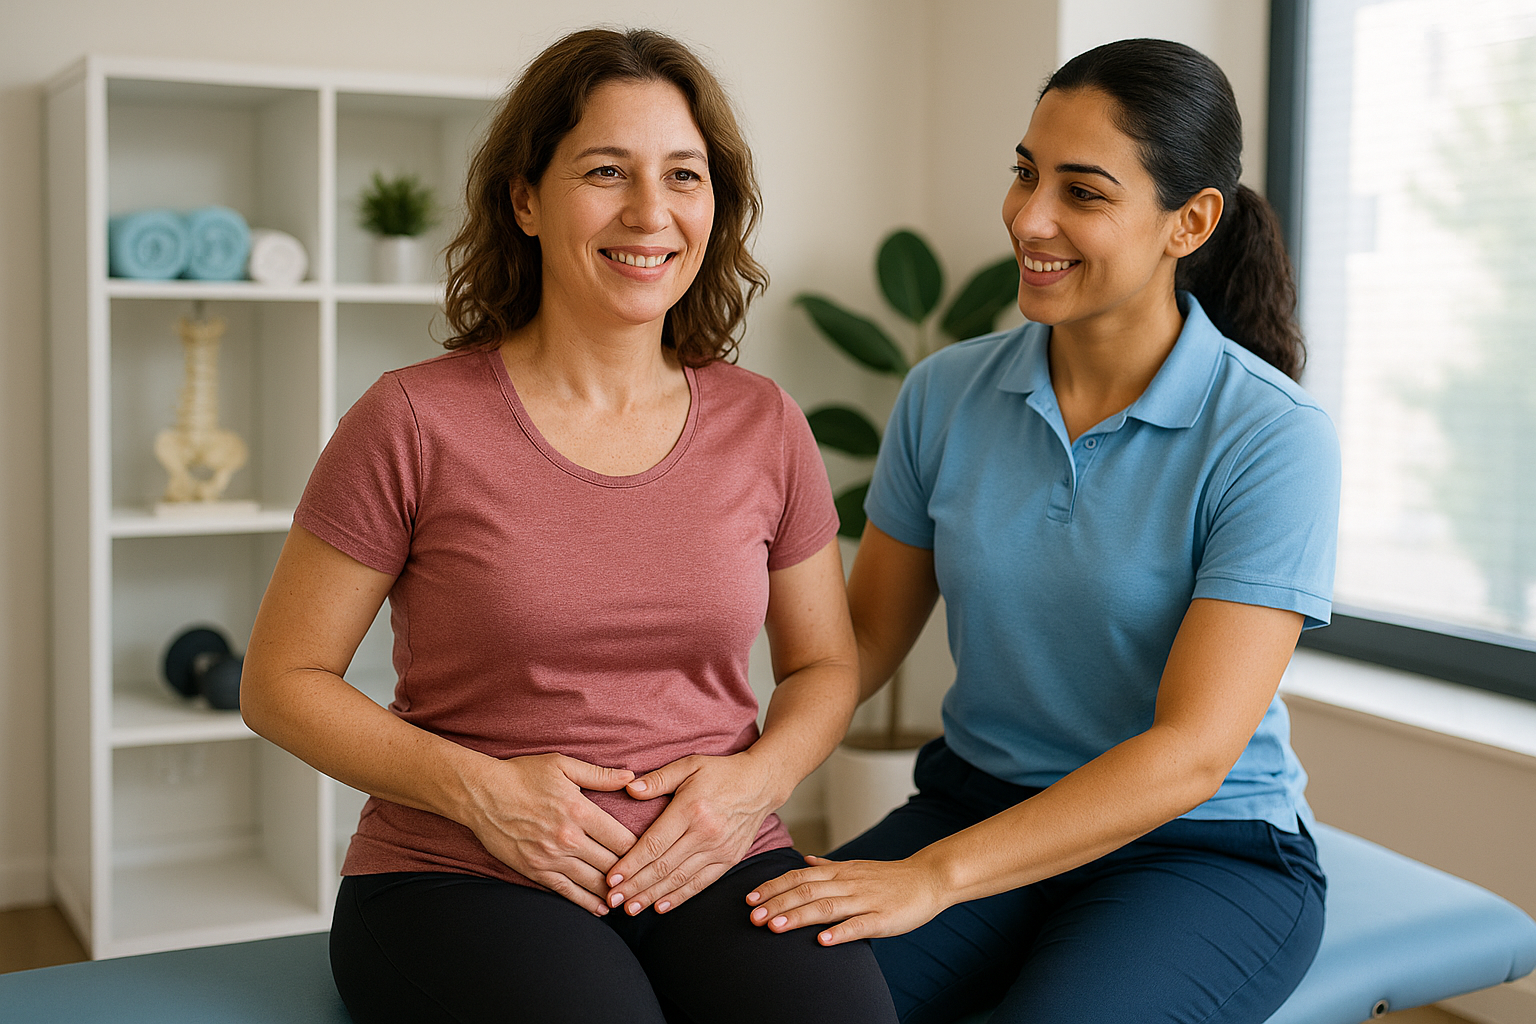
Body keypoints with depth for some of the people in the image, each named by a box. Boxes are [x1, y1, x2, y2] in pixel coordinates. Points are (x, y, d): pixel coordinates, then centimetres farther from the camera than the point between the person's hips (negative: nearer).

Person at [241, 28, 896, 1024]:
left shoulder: (764, 427, 6)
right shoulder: (415, 422, -5)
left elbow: (826, 663, 16)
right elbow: (282, 682, 1)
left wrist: (757, 778, -5)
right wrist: (478, 789, -12)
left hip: (715, 866, 3)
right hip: (461, 873, -2)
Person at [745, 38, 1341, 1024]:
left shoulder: (1274, 440, -15)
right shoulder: (947, 394, -1)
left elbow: (1190, 753, -21)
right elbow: (868, 633, 7)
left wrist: (932, 877, -28)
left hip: (1204, 850, -3)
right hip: (977, 798, 3)